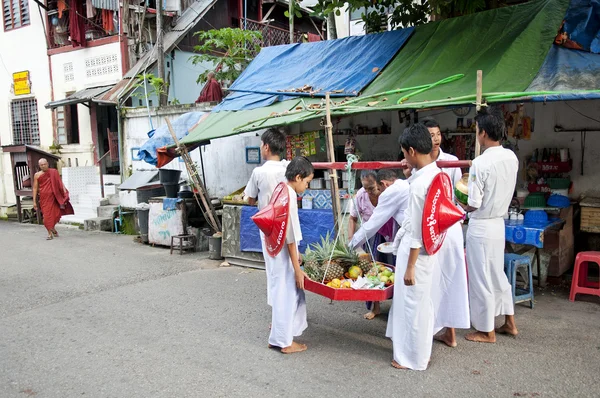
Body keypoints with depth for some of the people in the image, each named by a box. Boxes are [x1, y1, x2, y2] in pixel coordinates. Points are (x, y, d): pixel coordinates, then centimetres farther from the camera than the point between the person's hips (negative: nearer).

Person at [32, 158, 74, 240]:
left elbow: (60, 183, 1)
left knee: (56, 213, 1)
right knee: (47, 215, -1)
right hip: (44, 198, 0)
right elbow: (35, 188, 5)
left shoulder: (54, 172, 3)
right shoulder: (37, 175, 4)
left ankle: (52, 229, 26)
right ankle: (50, 233, 8)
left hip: (54, 197, 0)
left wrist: (65, 193, -13)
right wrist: (34, 201, 2)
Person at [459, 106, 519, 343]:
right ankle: (509, 322, 33)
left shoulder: (480, 163, -23)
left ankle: (486, 331, 19)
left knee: (481, 279, 6)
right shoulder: (511, 157, 0)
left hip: (481, 228, -8)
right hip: (499, 223, 8)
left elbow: (473, 205, -21)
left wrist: (460, 205, -1)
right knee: (497, 274, 22)